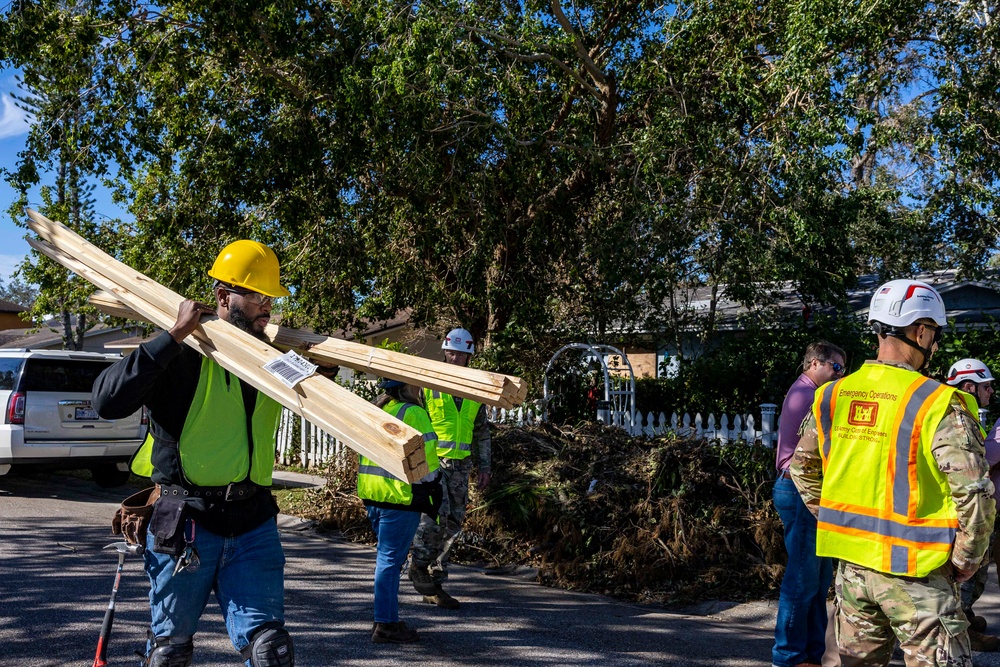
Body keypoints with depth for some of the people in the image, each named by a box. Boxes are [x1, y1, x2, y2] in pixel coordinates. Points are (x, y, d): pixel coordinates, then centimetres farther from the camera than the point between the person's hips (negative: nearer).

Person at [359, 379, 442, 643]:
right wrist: (433, 493, -6)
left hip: (371, 493, 9)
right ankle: (386, 624, 1)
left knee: (387, 556, 18)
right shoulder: (413, 413, -12)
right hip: (400, 496, -8)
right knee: (391, 559, -3)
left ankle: (386, 618, 24)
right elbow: (425, 458, -14)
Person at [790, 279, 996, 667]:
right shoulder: (938, 404, -15)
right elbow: (975, 492, -18)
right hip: (913, 573, -6)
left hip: (851, 562, 6)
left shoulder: (832, 396, 3)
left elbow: (803, 466, 15)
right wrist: (967, 559, -4)